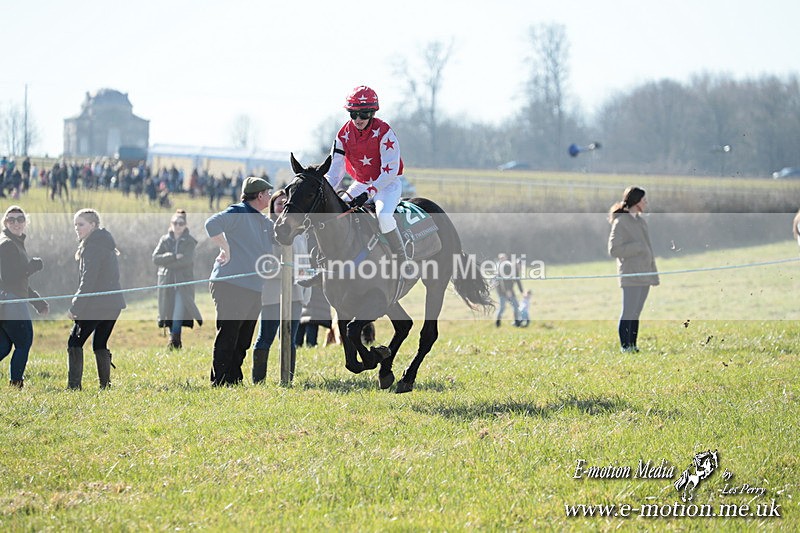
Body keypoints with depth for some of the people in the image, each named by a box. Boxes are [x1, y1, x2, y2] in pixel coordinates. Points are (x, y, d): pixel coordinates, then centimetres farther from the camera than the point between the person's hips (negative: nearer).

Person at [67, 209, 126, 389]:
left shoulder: (92, 247, -12)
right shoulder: (106, 244, 17)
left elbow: (88, 281, -19)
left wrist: (75, 307, -17)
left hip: (95, 304, -9)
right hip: (114, 303, 9)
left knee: (75, 341, -1)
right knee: (100, 344, 15)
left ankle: (74, 385, -7)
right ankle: (105, 385, 11)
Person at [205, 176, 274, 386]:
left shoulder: (264, 222, 20)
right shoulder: (238, 213, -8)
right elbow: (212, 224, -24)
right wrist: (226, 249, -20)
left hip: (254, 289, 9)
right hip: (231, 286, -9)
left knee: (242, 341, 13)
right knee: (227, 336, -8)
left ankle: (235, 379, 19)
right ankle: (219, 382, -6)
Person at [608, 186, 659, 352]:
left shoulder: (641, 221, 16)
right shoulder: (621, 222, -8)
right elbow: (613, 250, -13)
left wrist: (654, 272, 20)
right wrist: (636, 247, -17)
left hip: (645, 274, 8)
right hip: (631, 275, -8)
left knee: (636, 313, 9)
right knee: (628, 312, -7)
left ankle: (633, 346, 11)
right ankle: (625, 346, -5)